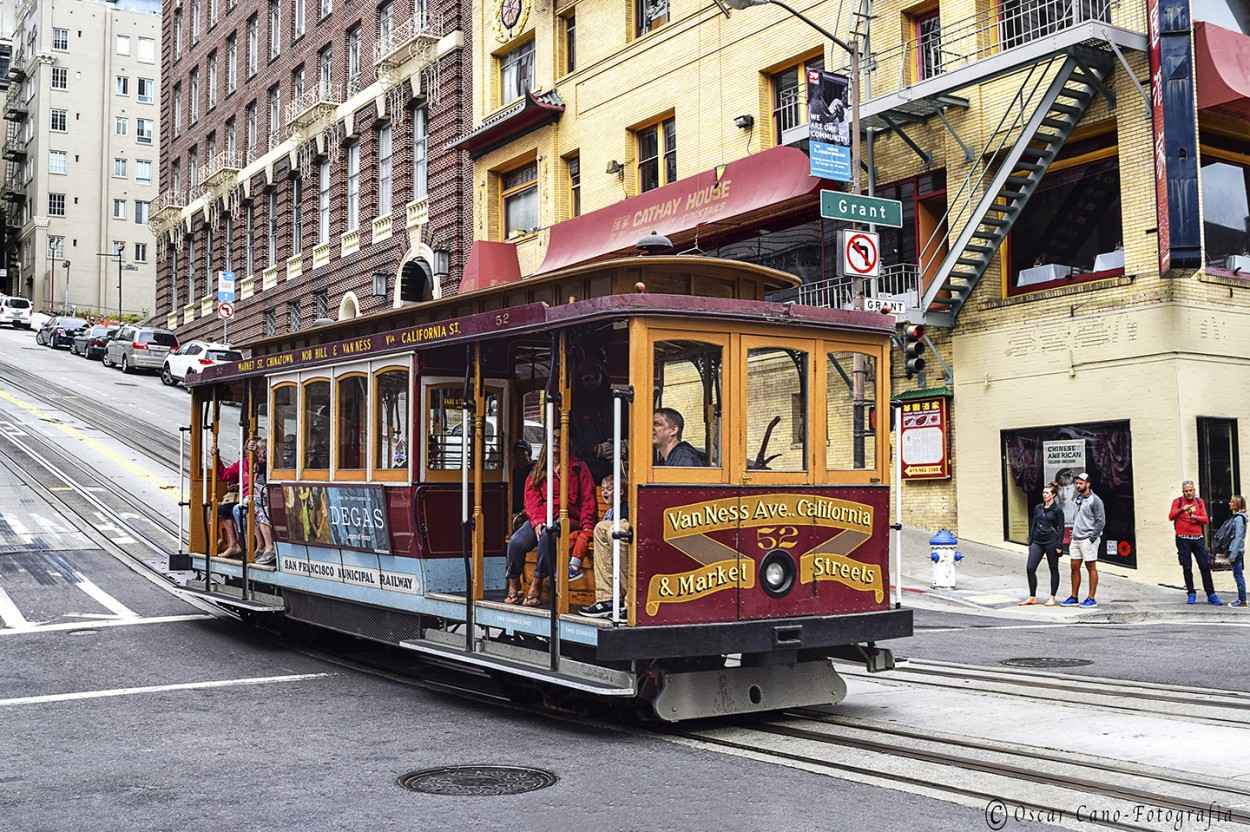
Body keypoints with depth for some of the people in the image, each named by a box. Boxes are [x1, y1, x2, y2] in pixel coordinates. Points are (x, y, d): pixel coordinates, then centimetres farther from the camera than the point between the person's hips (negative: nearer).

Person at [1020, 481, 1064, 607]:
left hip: (1051, 542, -5)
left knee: (1053, 570, 5)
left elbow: (1061, 529, -5)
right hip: (1037, 542, 5)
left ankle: (1052, 598, 13)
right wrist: (1030, 542, 14)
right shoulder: (1038, 508, 11)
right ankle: (1032, 597, 5)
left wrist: (1059, 545, -11)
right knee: (1030, 568, -3)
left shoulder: (1057, 510, -4)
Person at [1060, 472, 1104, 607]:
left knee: (1091, 568, -1)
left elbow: (1101, 521, -13)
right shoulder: (1078, 499, 15)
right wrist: (1073, 531, 14)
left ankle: (1091, 599, 2)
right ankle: (1074, 597, 15)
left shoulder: (1095, 500, -10)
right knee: (1075, 567, 8)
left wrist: (1092, 537, -15)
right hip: (1076, 539, 8)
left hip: (1088, 539, -8)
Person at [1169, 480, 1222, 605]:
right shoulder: (1178, 501, 2)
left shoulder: (1199, 501, 10)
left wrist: (1195, 517, -16)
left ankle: (1211, 595, 3)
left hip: (1197, 538, 2)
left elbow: (1205, 519, 4)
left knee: (1205, 566, 0)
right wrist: (1182, 509, -27)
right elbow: (1171, 517, -12)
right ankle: (1191, 594, 6)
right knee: (1187, 567, -1)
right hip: (1182, 539, -2)